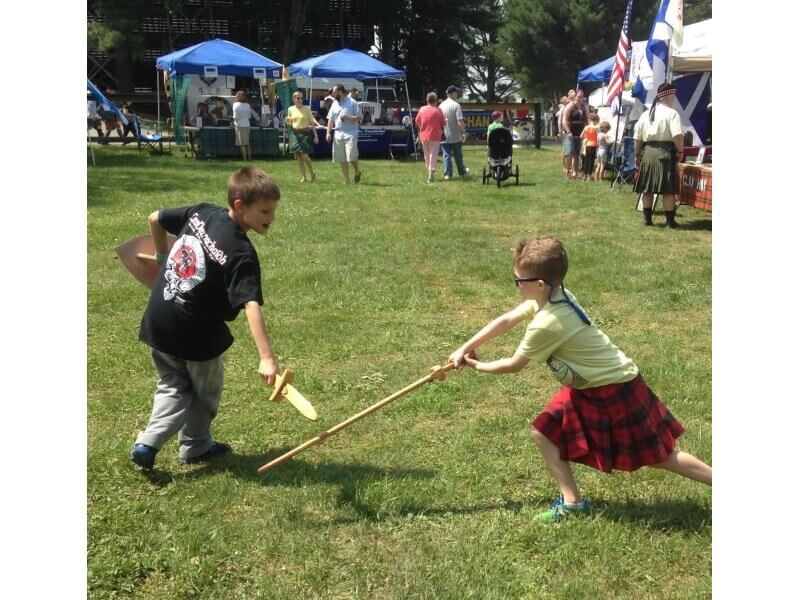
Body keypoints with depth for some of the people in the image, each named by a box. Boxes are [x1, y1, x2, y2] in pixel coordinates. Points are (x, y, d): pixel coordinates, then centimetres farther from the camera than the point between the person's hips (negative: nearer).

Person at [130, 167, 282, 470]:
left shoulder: (201, 213, -3)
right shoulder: (241, 252, -23)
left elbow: (154, 218, 12)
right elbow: (250, 305, -34)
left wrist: (163, 256, 27)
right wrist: (267, 357, -41)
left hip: (157, 320, 6)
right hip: (194, 331, -6)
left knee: (174, 385, 23)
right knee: (206, 389, 21)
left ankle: (148, 443, 7)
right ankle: (196, 446, 38)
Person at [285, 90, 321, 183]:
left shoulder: (306, 108, -2)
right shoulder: (290, 109, 7)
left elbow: (312, 122, 1)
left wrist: (315, 136, -3)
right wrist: (287, 120, -8)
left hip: (305, 133, -3)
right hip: (295, 134, 3)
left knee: (304, 155, -10)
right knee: (298, 157, 1)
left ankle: (312, 172, 15)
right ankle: (302, 177, 8)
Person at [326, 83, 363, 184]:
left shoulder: (352, 102, -3)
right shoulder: (335, 104, 13)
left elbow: (359, 117, -4)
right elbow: (331, 119, 15)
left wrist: (348, 117, -19)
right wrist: (328, 132, 6)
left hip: (350, 134, -5)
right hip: (338, 134, 5)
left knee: (351, 157, -14)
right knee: (342, 160, 4)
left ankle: (357, 172, 14)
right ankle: (346, 180, 11)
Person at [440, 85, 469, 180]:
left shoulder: (441, 105, 3)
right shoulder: (456, 105, -12)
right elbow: (460, 121, -18)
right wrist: (463, 132, -6)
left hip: (444, 136, 3)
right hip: (455, 136, -3)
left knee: (446, 155, 5)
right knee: (458, 155, 12)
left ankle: (448, 174, -1)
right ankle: (462, 172, 28)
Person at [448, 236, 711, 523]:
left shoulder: (546, 324, -31)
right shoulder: (554, 295, -7)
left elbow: (513, 365, -15)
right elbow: (506, 320, 5)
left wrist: (478, 366, 1)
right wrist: (465, 348, 3)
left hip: (616, 390, -9)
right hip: (589, 387, 9)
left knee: (660, 456, 3)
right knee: (544, 431, 6)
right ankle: (572, 502, 13)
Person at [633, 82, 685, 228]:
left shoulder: (645, 114, 10)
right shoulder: (672, 113, -7)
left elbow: (637, 138, 11)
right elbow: (677, 136, -19)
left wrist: (637, 156, 19)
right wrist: (680, 151, -6)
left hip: (648, 152, 5)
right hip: (665, 153, -5)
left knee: (647, 188, 11)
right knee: (669, 189, 1)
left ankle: (647, 219, 15)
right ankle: (670, 220, 4)